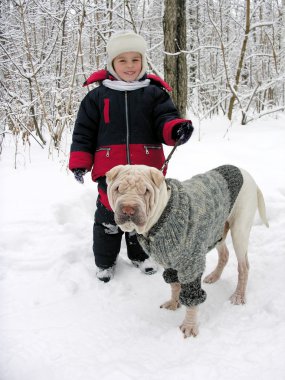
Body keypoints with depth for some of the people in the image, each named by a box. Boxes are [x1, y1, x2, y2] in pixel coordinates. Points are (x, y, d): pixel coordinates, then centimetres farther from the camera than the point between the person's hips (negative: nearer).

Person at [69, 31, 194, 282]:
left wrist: (176, 129, -28)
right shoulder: (98, 95, 4)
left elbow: (165, 120, -4)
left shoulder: (154, 93, 4)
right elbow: (84, 131, 5)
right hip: (110, 171, -1)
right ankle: (105, 261, 27)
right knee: (109, 216, 7)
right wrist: (79, 162, -2)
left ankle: (140, 254, 38)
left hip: (146, 170, 1)